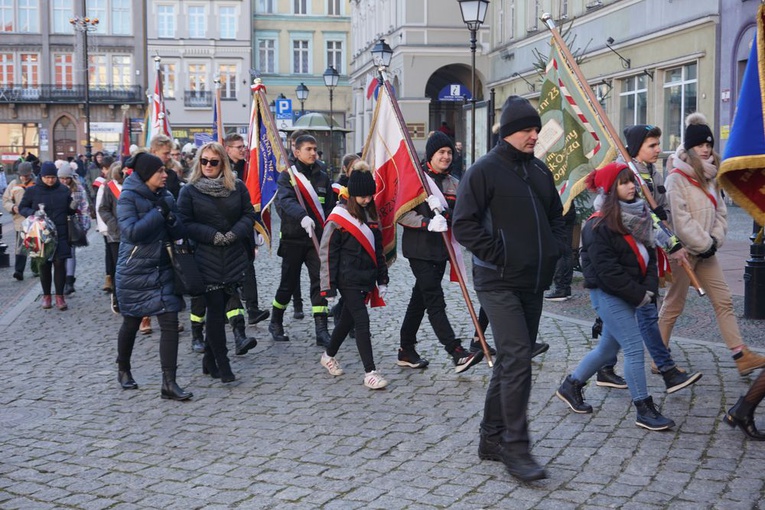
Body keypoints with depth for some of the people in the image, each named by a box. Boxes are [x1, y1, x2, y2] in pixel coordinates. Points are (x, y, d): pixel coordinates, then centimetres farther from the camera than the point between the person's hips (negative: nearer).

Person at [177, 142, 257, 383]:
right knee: (215, 308, -4)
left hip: (234, 258, 3)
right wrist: (212, 235, -15)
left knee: (220, 307, 8)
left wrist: (235, 233, -11)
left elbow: (249, 214, 6)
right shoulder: (189, 191, 0)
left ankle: (209, 359, 21)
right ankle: (222, 364, 1)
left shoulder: (237, 187, 6)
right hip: (206, 259, -3)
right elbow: (185, 224, -4)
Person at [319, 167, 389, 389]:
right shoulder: (338, 217, -10)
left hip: (366, 278, 7)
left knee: (348, 319, 17)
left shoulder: (371, 215, 10)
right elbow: (327, 253, -9)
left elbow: (378, 249, 16)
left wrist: (382, 279, 14)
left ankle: (329, 356, 37)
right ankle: (370, 372, -9)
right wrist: (328, 286, -12)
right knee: (362, 321, -11)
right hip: (348, 279, -7)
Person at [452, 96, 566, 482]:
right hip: (499, 283, -8)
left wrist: (553, 251, 12)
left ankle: (492, 437, 23)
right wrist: (497, 254, -16)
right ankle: (515, 447, -7)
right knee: (517, 359, -14)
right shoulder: (483, 171, -8)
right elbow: (463, 224, -13)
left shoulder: (540, 171, 14)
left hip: (533, 283, 8)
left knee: (512, 361, 12)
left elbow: (556, 217, 27)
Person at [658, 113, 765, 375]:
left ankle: (741, 356, 7)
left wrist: (715, 240, -5)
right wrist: (704, 245, -14)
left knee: (723, 301, 5)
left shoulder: (710, 176, 12)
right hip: (683, 250, -7)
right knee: (674, 305, 1)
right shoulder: (677, 178, -12)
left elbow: (720, 211, 11)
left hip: (706, 250, 7)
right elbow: (681, 220, -18)